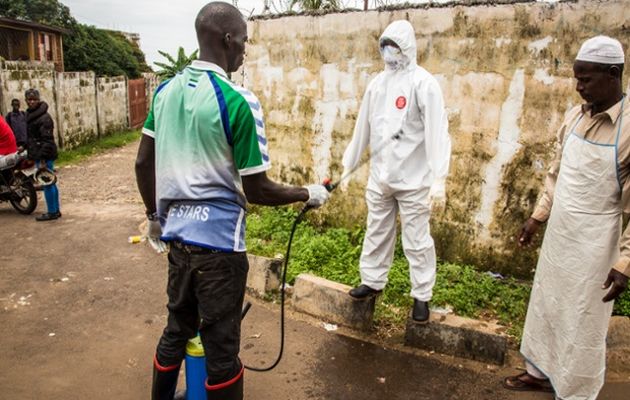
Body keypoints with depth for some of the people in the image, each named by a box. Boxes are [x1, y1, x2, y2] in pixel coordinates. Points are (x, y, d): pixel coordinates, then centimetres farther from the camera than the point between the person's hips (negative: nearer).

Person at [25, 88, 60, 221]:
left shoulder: (44, 118, -16)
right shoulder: (30, 114, 14)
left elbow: (47, 140, -20)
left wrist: (43, 159, -23)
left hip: (45, 155, -10)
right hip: (38, 154, 10)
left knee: (47, 184, -4)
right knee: (50, 183, 14)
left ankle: (52, 212, 5)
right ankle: (56, 210, 22)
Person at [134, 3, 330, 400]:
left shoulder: (166, 90, 5)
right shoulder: (237, 101, -17)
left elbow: (143, 163, 10)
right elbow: (256, 191, -16)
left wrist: (155, 215, 23)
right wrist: (308, 194, 0)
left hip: (177, 231, 7)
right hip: (218, 238, -7)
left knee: (177, 328, 24)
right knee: (221, 346, 9)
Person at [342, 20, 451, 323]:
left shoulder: (423, 83, -10)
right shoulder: (376, 83, 9)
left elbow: (436, 131, -16)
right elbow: (363, 128, 13)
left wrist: (438, 178, -23)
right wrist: (349, 165, 16)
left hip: (413, 179, -6)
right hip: (379, 177, 6)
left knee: (416, 241, 4)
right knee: (377, 233, 17)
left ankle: (422, 296, 19)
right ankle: (373, 281, 35)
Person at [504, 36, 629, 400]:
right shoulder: (575, 116, 3)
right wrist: (537, 217, 14)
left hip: (593, 246, -7)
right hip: (557, 237, 7)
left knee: (582, 326, 9)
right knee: (545, 308, 20)